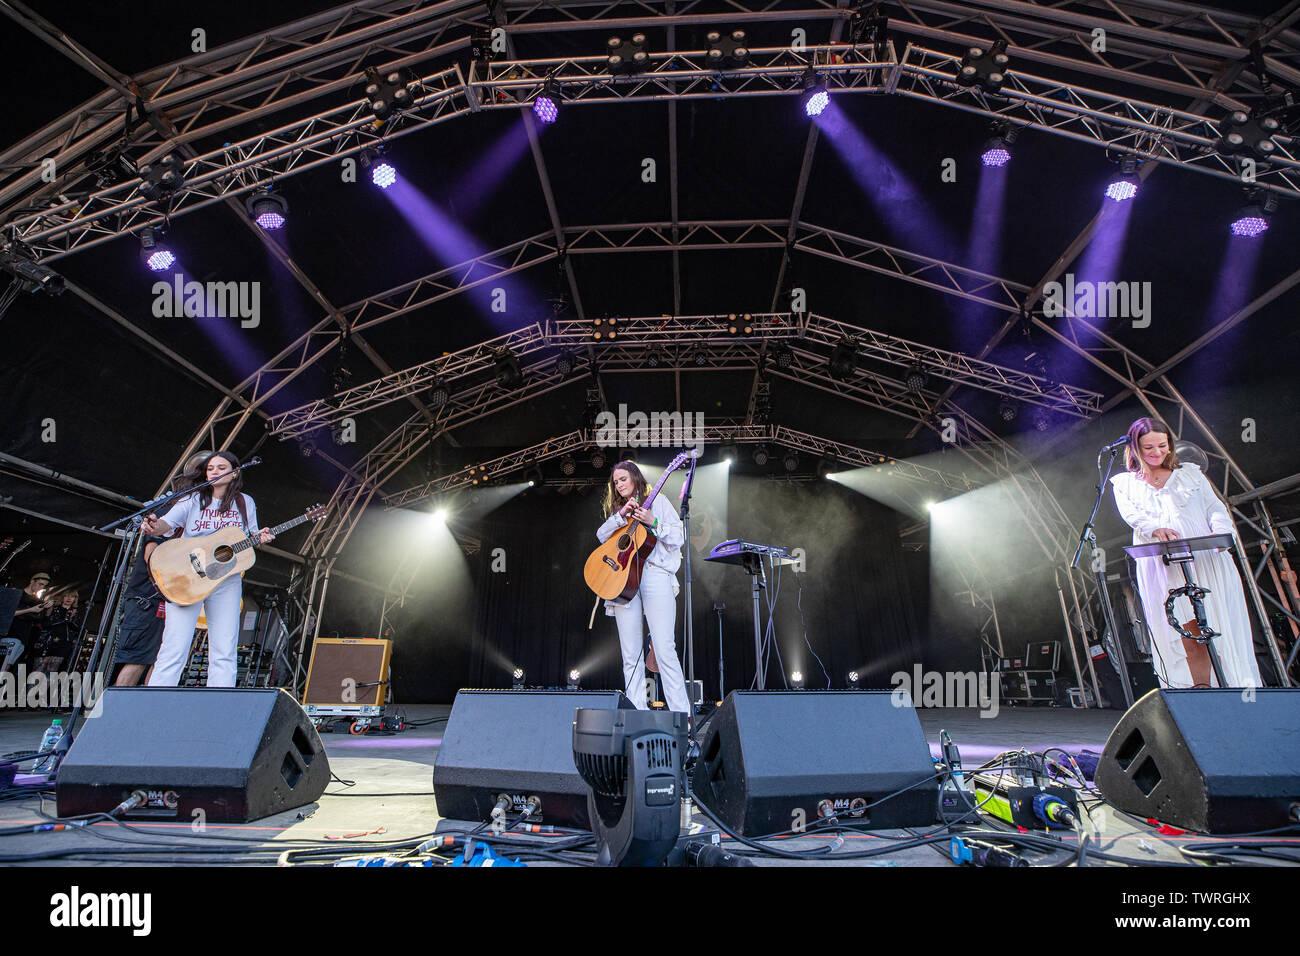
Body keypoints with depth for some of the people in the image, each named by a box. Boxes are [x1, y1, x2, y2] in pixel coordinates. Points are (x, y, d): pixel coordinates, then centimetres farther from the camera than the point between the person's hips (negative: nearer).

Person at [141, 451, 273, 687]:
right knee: (174, 650, -11)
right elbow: (167, 523, -7)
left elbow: (251, 536, 19)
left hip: (226, 581, 2)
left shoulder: (245, 503, 12)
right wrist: (154, 527, -30)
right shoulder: (194, 499, 6)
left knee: (224, 653, -2)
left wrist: (260, 537, -4)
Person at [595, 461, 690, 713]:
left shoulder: (657, 501, 13)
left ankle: (682, 714, -12)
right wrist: (622, 515, -4)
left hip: (654, 573, -4)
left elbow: (679, 538, 5)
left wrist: (653, 522, -8)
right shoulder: (618, 508, 25)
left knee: (664, 649, -13)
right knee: (631, 656, 0)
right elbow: (602, 535, 8)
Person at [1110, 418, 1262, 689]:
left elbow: (1215, 507, 13)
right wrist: (1155, 528, -26)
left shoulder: (1190, 473, 20)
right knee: (1188, 636, -8)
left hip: (1206, 561, 1)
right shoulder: (1124, 483, 15)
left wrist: (1221, 531, -10)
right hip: (1164, 571, -1)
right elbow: (1131, 513, -4)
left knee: (1219, 630, -8)